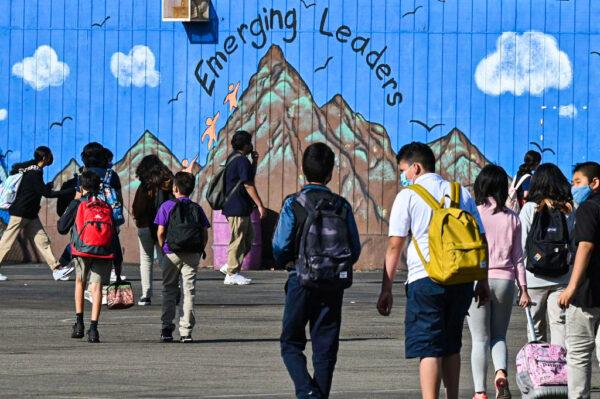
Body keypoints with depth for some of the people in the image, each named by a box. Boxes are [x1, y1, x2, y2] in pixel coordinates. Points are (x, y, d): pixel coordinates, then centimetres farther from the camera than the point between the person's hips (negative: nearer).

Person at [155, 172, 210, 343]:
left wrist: (164, 249, 8)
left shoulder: (167, 206, -1)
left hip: (172, 253, -2)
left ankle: (167, 329, 4)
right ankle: (186, 331, -2)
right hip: (193, 254, 2)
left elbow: (160, 232, -5)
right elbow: (205, 234, 4)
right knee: (189, 291, 3)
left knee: (169, 290, 9)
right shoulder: (197, 208, 8)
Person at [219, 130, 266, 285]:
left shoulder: (233, 158, 16)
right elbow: (249, 185, -19)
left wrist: (254, 161, 13)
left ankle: (229, 266, 17)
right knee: (238, 239, -4)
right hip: (238, 207, -10)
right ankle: (232, 274, 0)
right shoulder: (242, 161, -16)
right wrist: (260, 205, -17)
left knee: (249, 237, 16)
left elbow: (250, 177, 27)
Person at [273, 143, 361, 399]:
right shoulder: (342, 206, 0)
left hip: (301, 281, -2)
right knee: (325, 347, 9)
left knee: (291, 343, 7)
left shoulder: (293, 204, -8)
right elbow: (354, 249, 2)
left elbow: (280, 247, -10)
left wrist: (285, 263, 13)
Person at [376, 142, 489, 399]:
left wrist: (386, 289, -1)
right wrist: (482, 282, 18)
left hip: (425, 280, -5)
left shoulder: (408, 196, 0)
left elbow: (394, 246, -3)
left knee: (428, 349, -5)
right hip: (462, 279, 5)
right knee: (451, 346, 18)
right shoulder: (461, 193, 14)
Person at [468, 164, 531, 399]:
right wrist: (523, 288, 11)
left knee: (480, 339, 5)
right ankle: (501, 372, -15)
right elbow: (518, 256, 7)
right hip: (504, 280, 2)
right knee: (499, 336, 13)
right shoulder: (512, 219, 5)